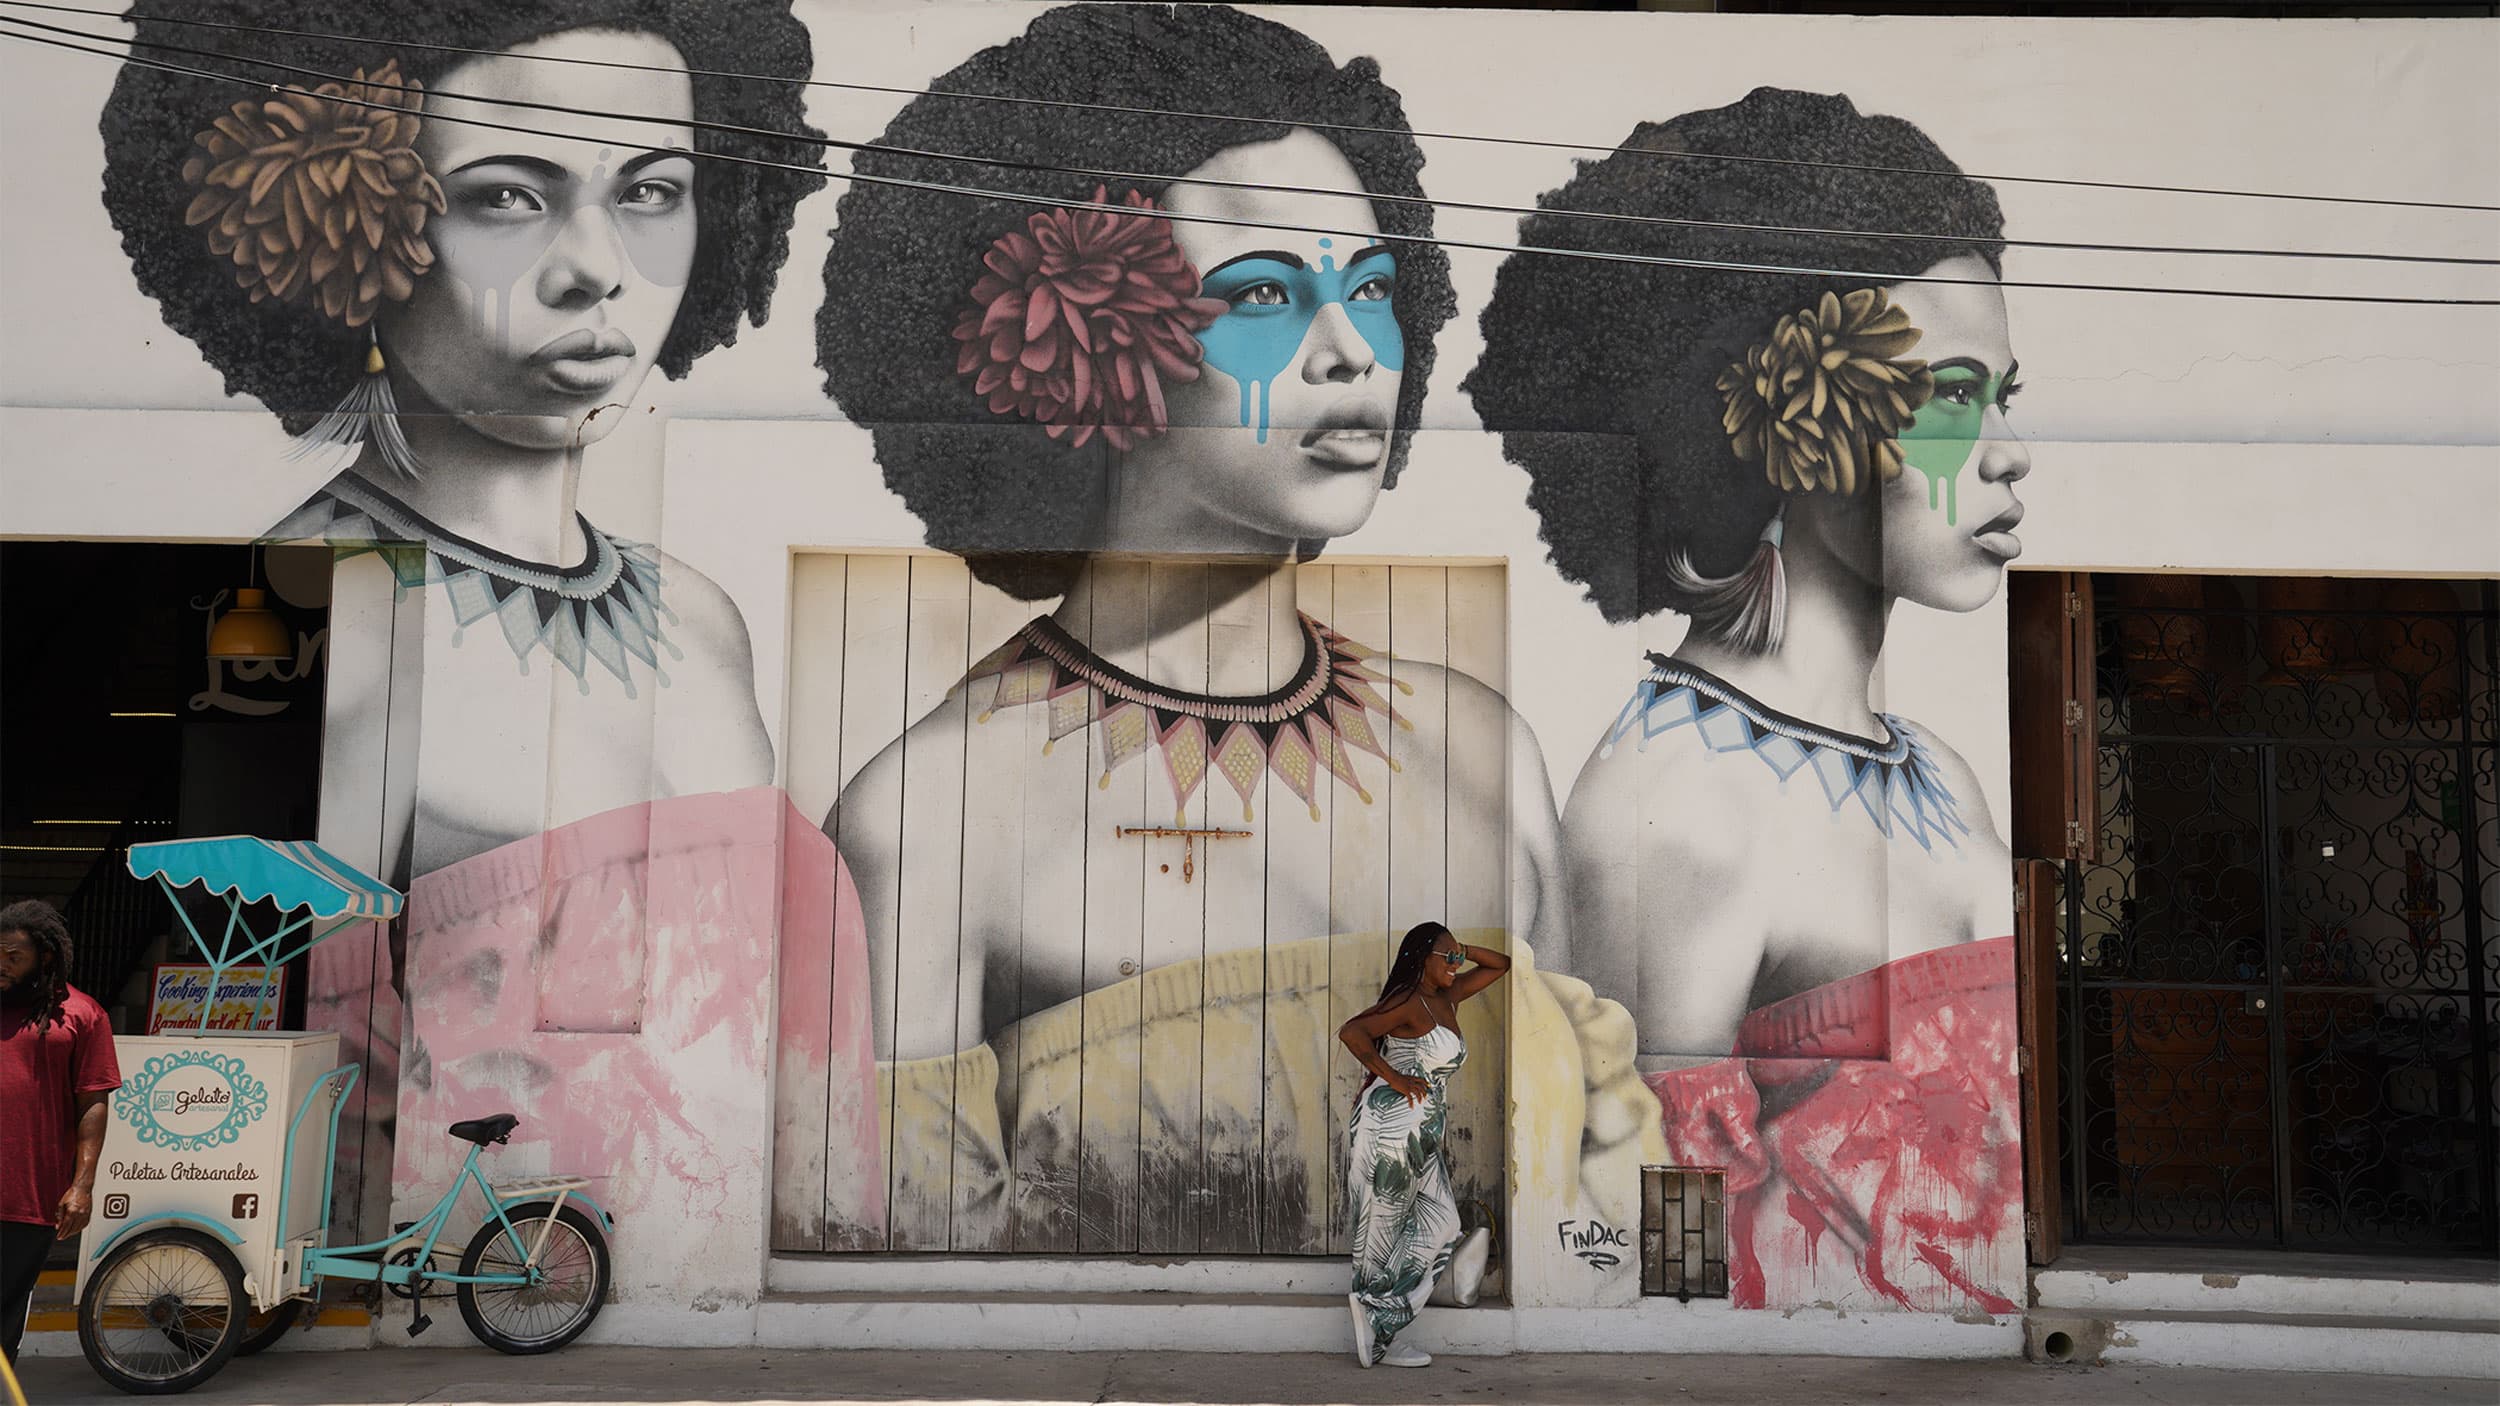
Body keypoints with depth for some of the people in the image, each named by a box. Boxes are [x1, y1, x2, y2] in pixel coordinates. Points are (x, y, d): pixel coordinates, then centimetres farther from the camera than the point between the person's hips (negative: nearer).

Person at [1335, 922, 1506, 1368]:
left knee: (1438, 1222, 2)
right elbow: (1351, 1032, -22)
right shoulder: (1409, 1002, -12)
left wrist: (1463, 950, 7)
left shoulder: (1448, 997, 14)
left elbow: (1501, 965, 24)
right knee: (1383, 1228, -1)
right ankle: (1377, 1335, 6)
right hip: (1392, 1124, -9)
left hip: (1423, 1135, 9)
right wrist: (1393, 1078, -18)